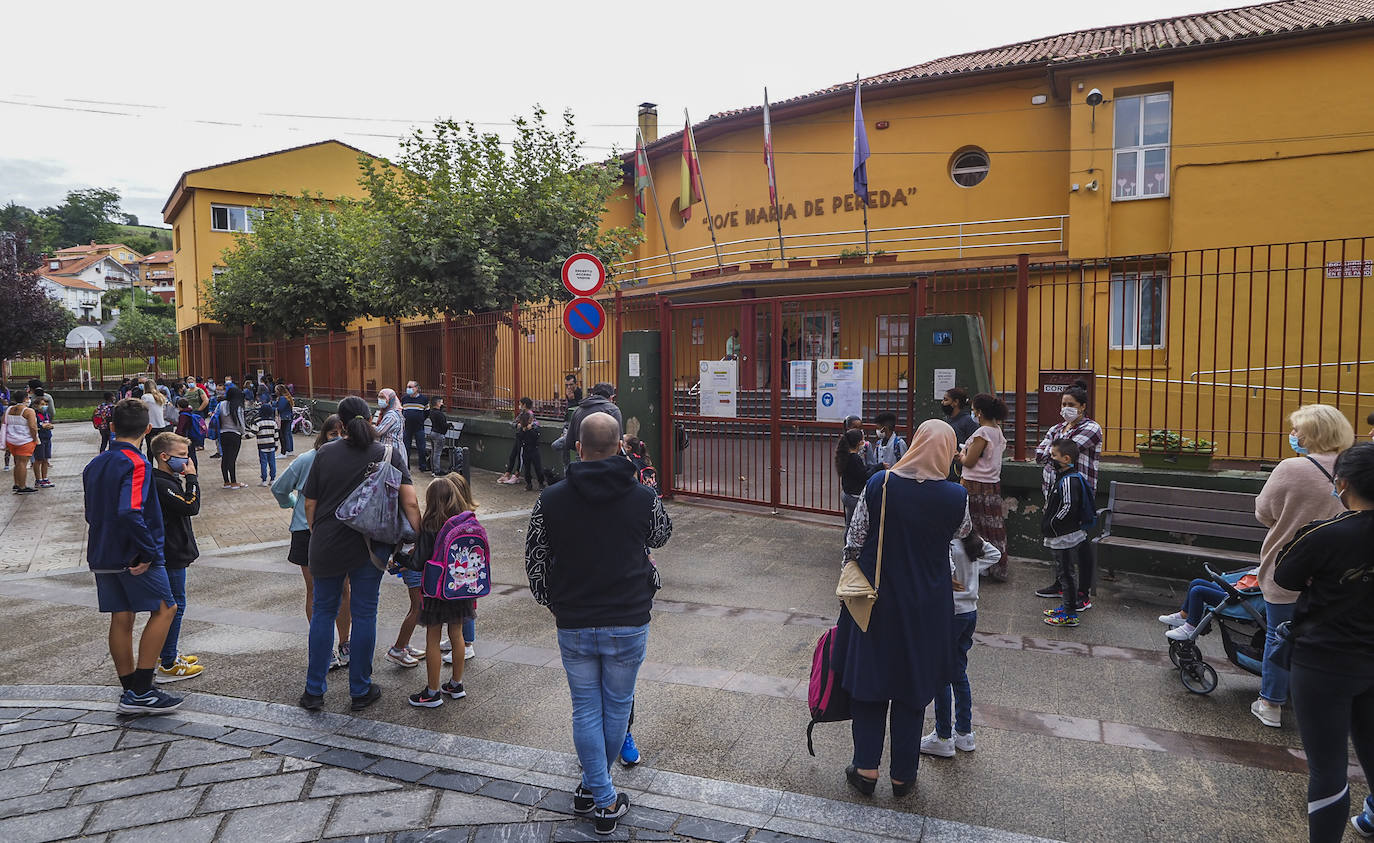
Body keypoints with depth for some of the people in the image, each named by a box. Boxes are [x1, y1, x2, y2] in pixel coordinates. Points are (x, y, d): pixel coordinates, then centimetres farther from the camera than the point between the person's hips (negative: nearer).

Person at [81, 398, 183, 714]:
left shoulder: (95, 465, 11)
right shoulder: (136, 463, -17)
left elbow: (92, 512, 19)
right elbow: (130, 513, -28)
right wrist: (149, 551, -21)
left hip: (101, 555, 8)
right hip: (133, 556, -8)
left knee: (121, 618, 11)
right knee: (164, 609, 1)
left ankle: (131, 692, 18)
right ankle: (140, 691, -1)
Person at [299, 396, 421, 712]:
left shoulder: (325, 454, 0)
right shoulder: (389, 454, -4)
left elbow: (309, 504, 4)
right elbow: (409, 502, -12)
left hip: (326, 546, 1)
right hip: (369, 547, -1)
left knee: (323, 613, 14)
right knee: (364, 615, 8)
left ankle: (314, 691, 20)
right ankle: (360, 691, 17)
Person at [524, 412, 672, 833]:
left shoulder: (551, 499, -9)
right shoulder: (643, 498, -10)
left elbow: (534, 562, 0)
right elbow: (661, 535, 12)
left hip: (573, 625, 1)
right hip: (629, 624, 0)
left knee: (586, 710, 14)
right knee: (617, 708, 18)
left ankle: (603, 799, 21)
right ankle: (596, 787, 34)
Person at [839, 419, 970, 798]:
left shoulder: (878, 485, -14)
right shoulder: (956, 497, -14)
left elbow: (853, 540, -7)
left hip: (876, 599, 0)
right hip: (925, 607, 0)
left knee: (869, 678, 14)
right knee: (913, 684, 14)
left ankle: (865, 768, 19)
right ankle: (903, 775, 26)